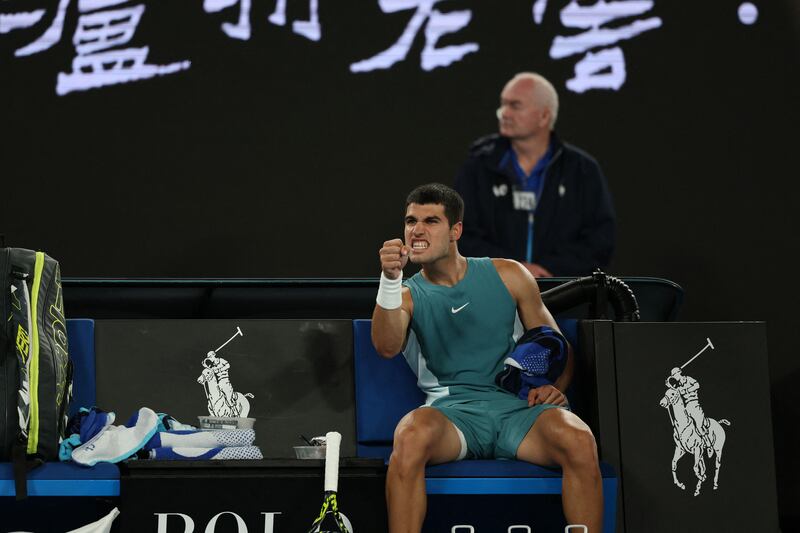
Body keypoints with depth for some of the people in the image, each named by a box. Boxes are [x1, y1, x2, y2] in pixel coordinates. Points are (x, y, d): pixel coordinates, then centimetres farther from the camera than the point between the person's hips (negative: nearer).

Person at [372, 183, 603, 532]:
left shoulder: (508, 276, 14)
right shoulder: (408, 295, 12)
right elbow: (387, 347, -10)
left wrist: (554, 386, -2)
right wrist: (390, 280, -22)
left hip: (516, 405, 1)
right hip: (451, 409, -1)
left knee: (578, 439, -32)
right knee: (411, 436, -37)